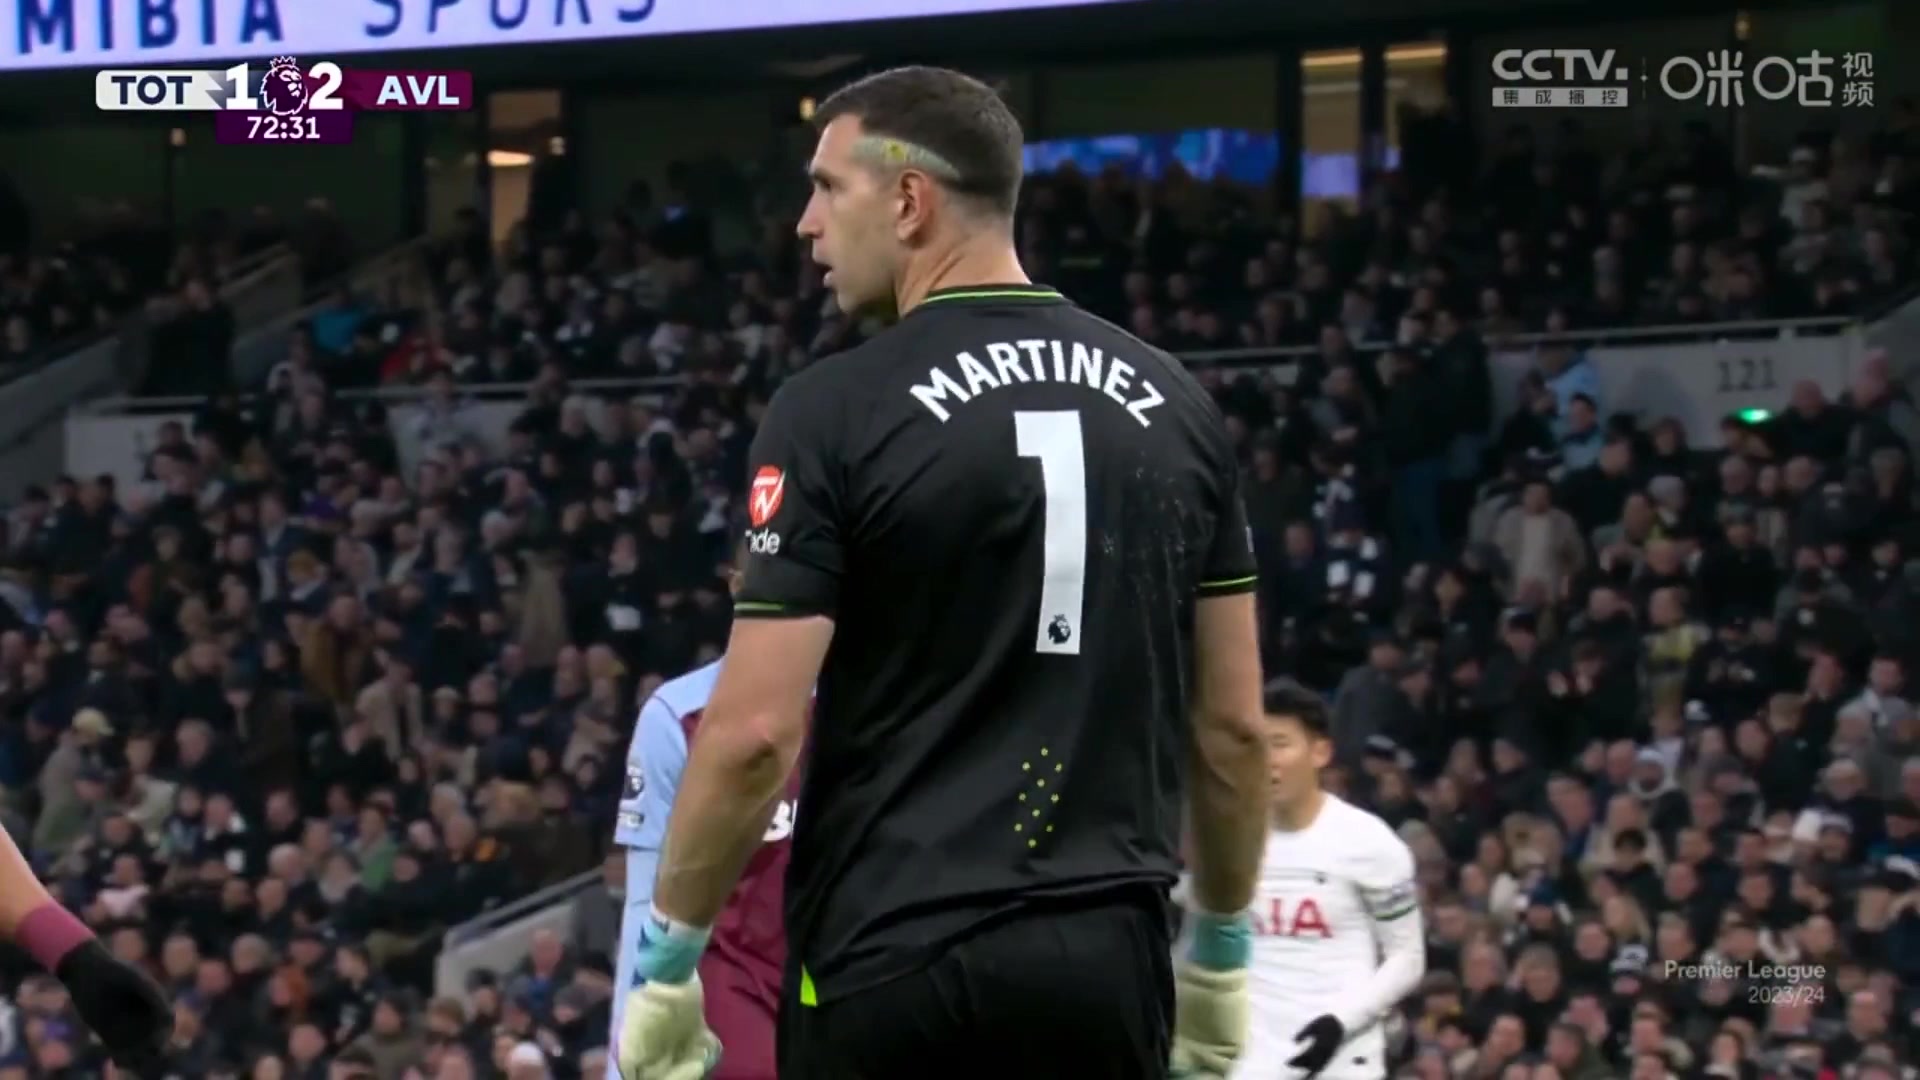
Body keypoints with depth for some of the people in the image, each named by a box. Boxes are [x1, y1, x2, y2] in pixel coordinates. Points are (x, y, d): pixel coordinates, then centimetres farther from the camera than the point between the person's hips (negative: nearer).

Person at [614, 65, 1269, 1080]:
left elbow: (755, 732, -12)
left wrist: (667, 958, -2)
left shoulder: (836, 413, -8)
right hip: (1109, 955, 4)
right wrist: (1221, 947, 20)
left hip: (895, 955, -4)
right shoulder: (1171, 405, 7)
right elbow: (1231, 724, 10)